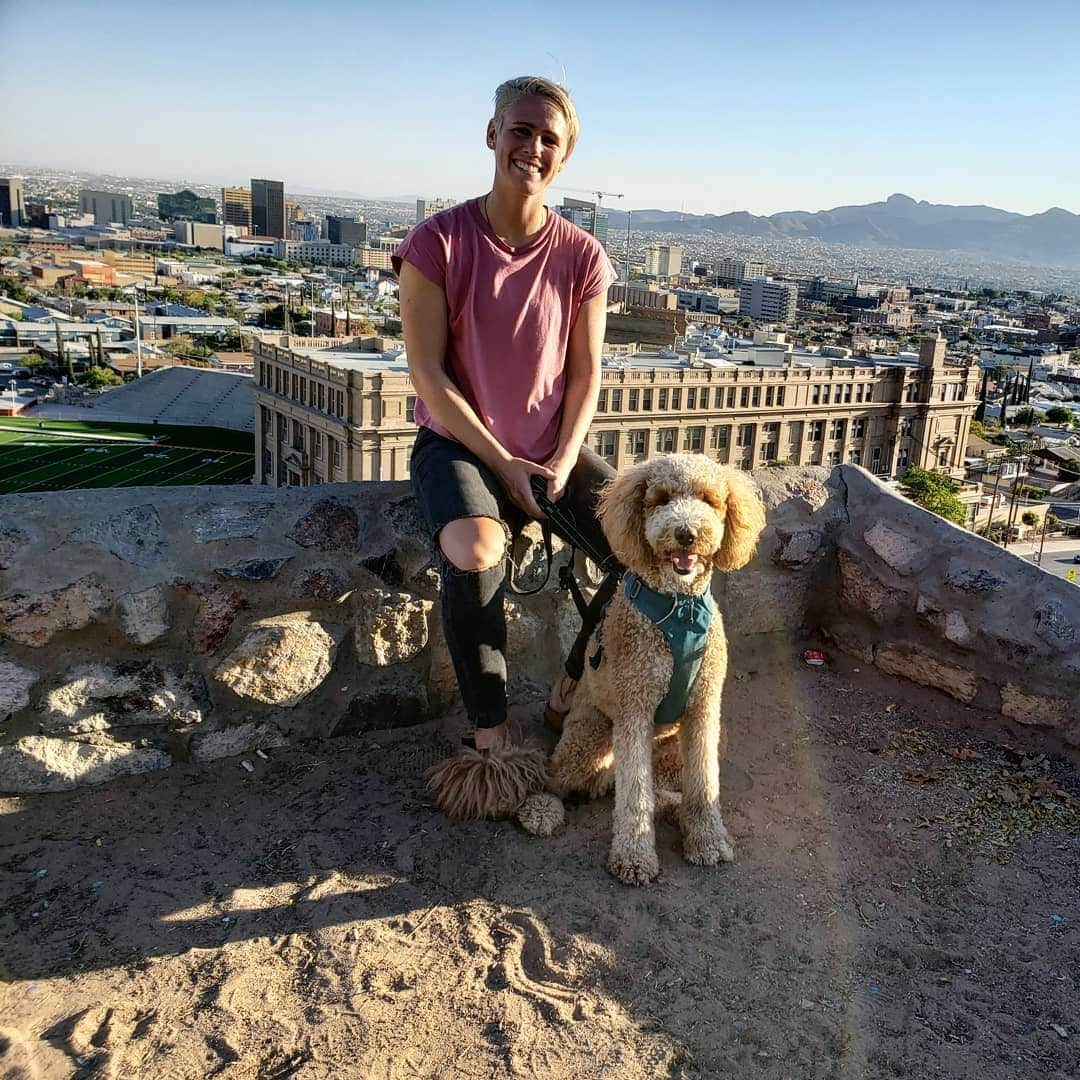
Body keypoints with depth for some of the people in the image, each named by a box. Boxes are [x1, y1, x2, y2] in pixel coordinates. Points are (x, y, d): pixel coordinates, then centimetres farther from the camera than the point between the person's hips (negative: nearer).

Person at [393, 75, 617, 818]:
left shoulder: (582, 255, 0)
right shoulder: (438, 242, -9)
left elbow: (586, 371, 2)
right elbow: (428, 372, -11)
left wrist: (562, 462, -13)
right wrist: (503, 464, -16)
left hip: (554, 448, 4)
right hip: (460, 443, -3)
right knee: (474, 550, -35)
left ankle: (575, 688, 6)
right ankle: (491, 737, -16)